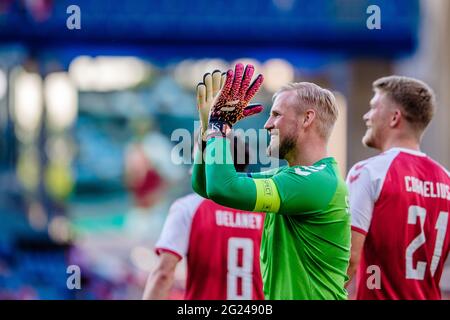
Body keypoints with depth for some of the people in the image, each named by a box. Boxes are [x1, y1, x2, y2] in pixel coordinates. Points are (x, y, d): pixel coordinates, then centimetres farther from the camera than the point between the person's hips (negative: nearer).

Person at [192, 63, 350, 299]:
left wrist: (219, 126, -10)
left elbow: (224, 189, -25)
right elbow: (205, 185, 16)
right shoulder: (284, 175, 11)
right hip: (275, 295, 8)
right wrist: (213, 122, 5)